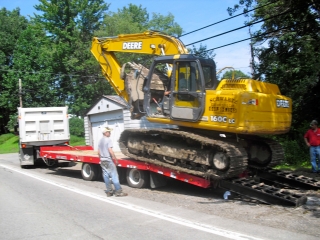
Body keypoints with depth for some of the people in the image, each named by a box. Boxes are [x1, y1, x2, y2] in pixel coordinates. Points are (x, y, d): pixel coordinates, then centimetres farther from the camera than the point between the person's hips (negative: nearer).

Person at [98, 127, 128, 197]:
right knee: (114, 176, -4)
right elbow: (110, 151, -19)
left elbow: (98, 152, 13)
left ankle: (109, 192, 14)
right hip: (108, 160, -8)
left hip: (102, 161, 8)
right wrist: (115, 159, -13)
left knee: (106, 176, 10)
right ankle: (118, 192, -3)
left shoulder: (100, 141, 11)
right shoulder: (108, 140, -13)